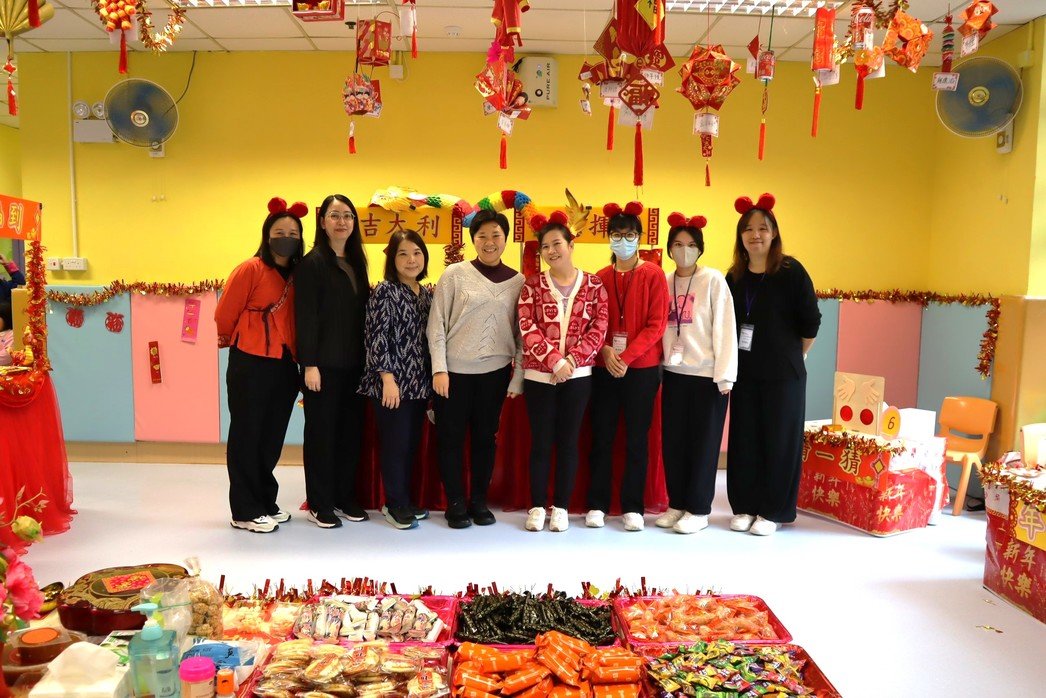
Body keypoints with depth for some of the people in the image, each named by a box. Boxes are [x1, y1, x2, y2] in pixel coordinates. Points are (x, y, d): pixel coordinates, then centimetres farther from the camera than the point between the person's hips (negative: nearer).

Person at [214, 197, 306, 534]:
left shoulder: (297, 274, 7)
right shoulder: (250, 269, -11)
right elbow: (224, 314, -6)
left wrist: (297, 353, 9)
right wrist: (234, 340, 9)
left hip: (284, 365, 6)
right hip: (250, 364, -6)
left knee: (272, 437, 14)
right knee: (246, 436, 4)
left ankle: (266, 502, 28)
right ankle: (245, 511, 13)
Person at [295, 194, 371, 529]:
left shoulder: (356, 262, 13)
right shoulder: (312, 263, -6)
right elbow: (306, 316, -11)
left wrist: (367, 357, 9)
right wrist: (309, 363, -16)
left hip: (354, 362, 6)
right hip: (324, 363, -6)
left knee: (351, 429, 10)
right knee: (321, 430, 3)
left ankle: (346, 496, 23)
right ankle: (320, 503, 14)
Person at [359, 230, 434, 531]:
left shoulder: (427, 294, 12)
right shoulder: (384, 291, -8)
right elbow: (377, 337, -14)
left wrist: (431, 378, 12)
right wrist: (388, 379, -18)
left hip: (418, 383, 7)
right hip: (391, 383, -7)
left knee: (411, 444, 12)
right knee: (395, 444, 0)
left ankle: (400, 501, 25)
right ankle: (396, 505, 13)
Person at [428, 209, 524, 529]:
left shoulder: (518, 281, 3)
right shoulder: (455, 275, -3)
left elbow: (522, 332, 4)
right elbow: (437, 325, -3)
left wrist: (518, 378, 1)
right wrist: (439, 369, -9)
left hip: (495, 371, 2)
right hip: (454, 370, -1)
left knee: (485, 437, 11)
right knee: (451, 437, 6)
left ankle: (479, 501, 25)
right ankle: (456, 504, 20)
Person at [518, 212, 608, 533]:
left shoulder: (593, 284, 3)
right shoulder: (532, 285, 2)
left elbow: (599, 328, -3)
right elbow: (527, 328, -7)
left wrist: (573, 360, -15)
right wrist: (555, 361, -18)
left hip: (578, 375, 0)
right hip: (539, 375, 0)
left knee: (568, 442, 8)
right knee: (540, 442, 5)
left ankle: (561, 507, 18)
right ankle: (537, 507, 17)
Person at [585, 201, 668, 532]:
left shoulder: (653, 275, -1)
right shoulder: (600, 278, 7)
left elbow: (656, 324, -7)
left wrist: (627, 356, -16)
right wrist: (605, 350, -12)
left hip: (641, 368, -2)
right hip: (604, 367, 2)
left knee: (637, 438, 5)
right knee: (601, 436, 6)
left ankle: (633, 507, 15)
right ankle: (597, 505, 16)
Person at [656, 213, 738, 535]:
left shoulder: (713, 279, -6)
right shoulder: (663, 282, 7)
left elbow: (724, 327, -9)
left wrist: (725, 374, -13)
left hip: (707, 374, -4)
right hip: (674, 373, 4)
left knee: (703, 442, 4)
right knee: (672, 441, 8)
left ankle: (698, 509, 14)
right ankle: (677, 504, 22)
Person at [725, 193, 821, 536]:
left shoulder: (791, 271, -8)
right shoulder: (734, 277, 5)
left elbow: (810, 321, -3)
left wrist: (794, 354, 6)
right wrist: (729, 364, 9)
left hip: (783, 374, -4)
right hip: (744, 371, 4)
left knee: (779, 440, 4)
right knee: (744, 439, 8)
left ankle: (773, 511, 15)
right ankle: (745, 506, 20)